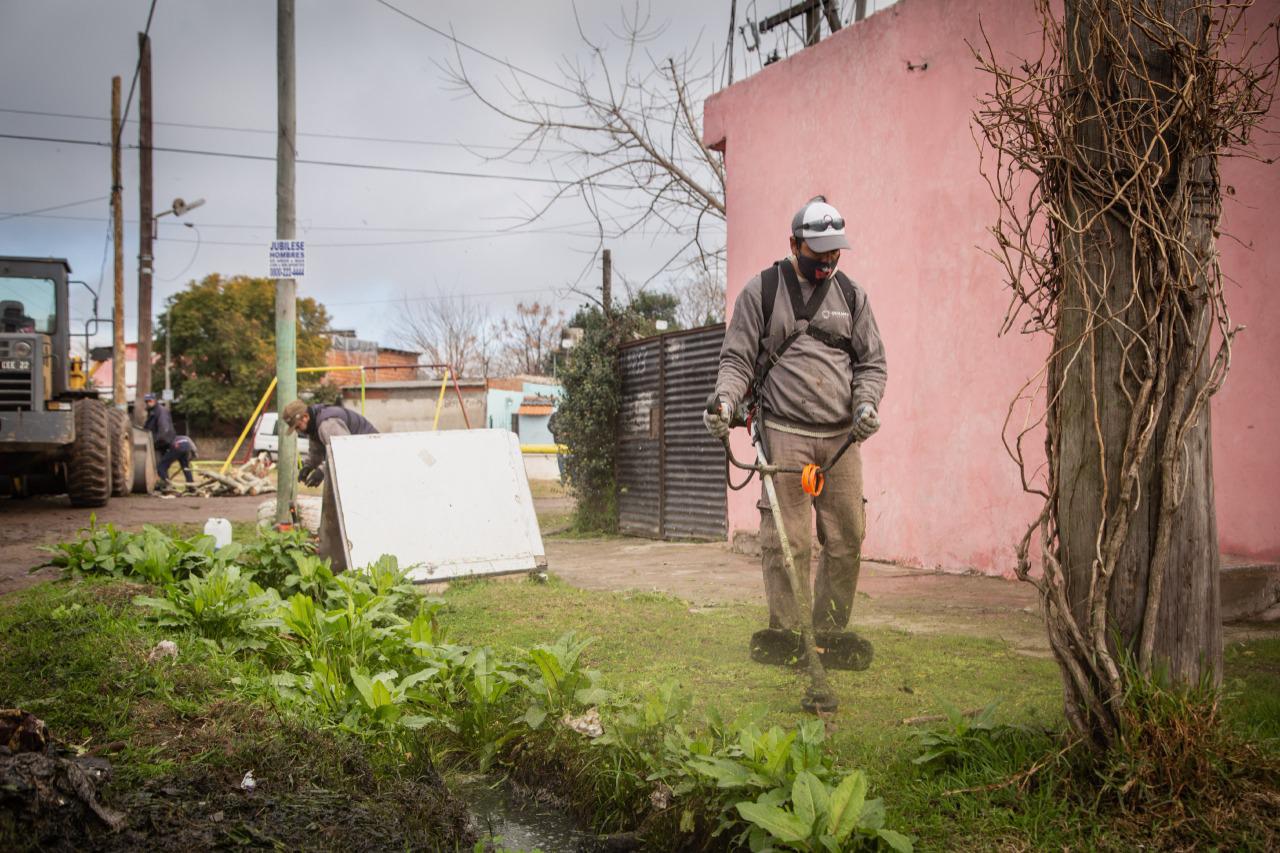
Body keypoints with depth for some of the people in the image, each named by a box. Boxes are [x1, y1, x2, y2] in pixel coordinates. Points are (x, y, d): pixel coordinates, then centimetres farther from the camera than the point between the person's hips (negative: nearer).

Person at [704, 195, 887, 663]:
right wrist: (725, 398, -14)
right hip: (785, 433, -4)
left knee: (847, 539, 3)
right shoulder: (761, 291, 5)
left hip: (842, 436, 4)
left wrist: (866, 401, -2)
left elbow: (872, 361, 17)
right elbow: (737, 359, 5)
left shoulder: (851, 295, 15)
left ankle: (829, 635, 15)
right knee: (787, 540, -6)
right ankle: (786, 636, 4)